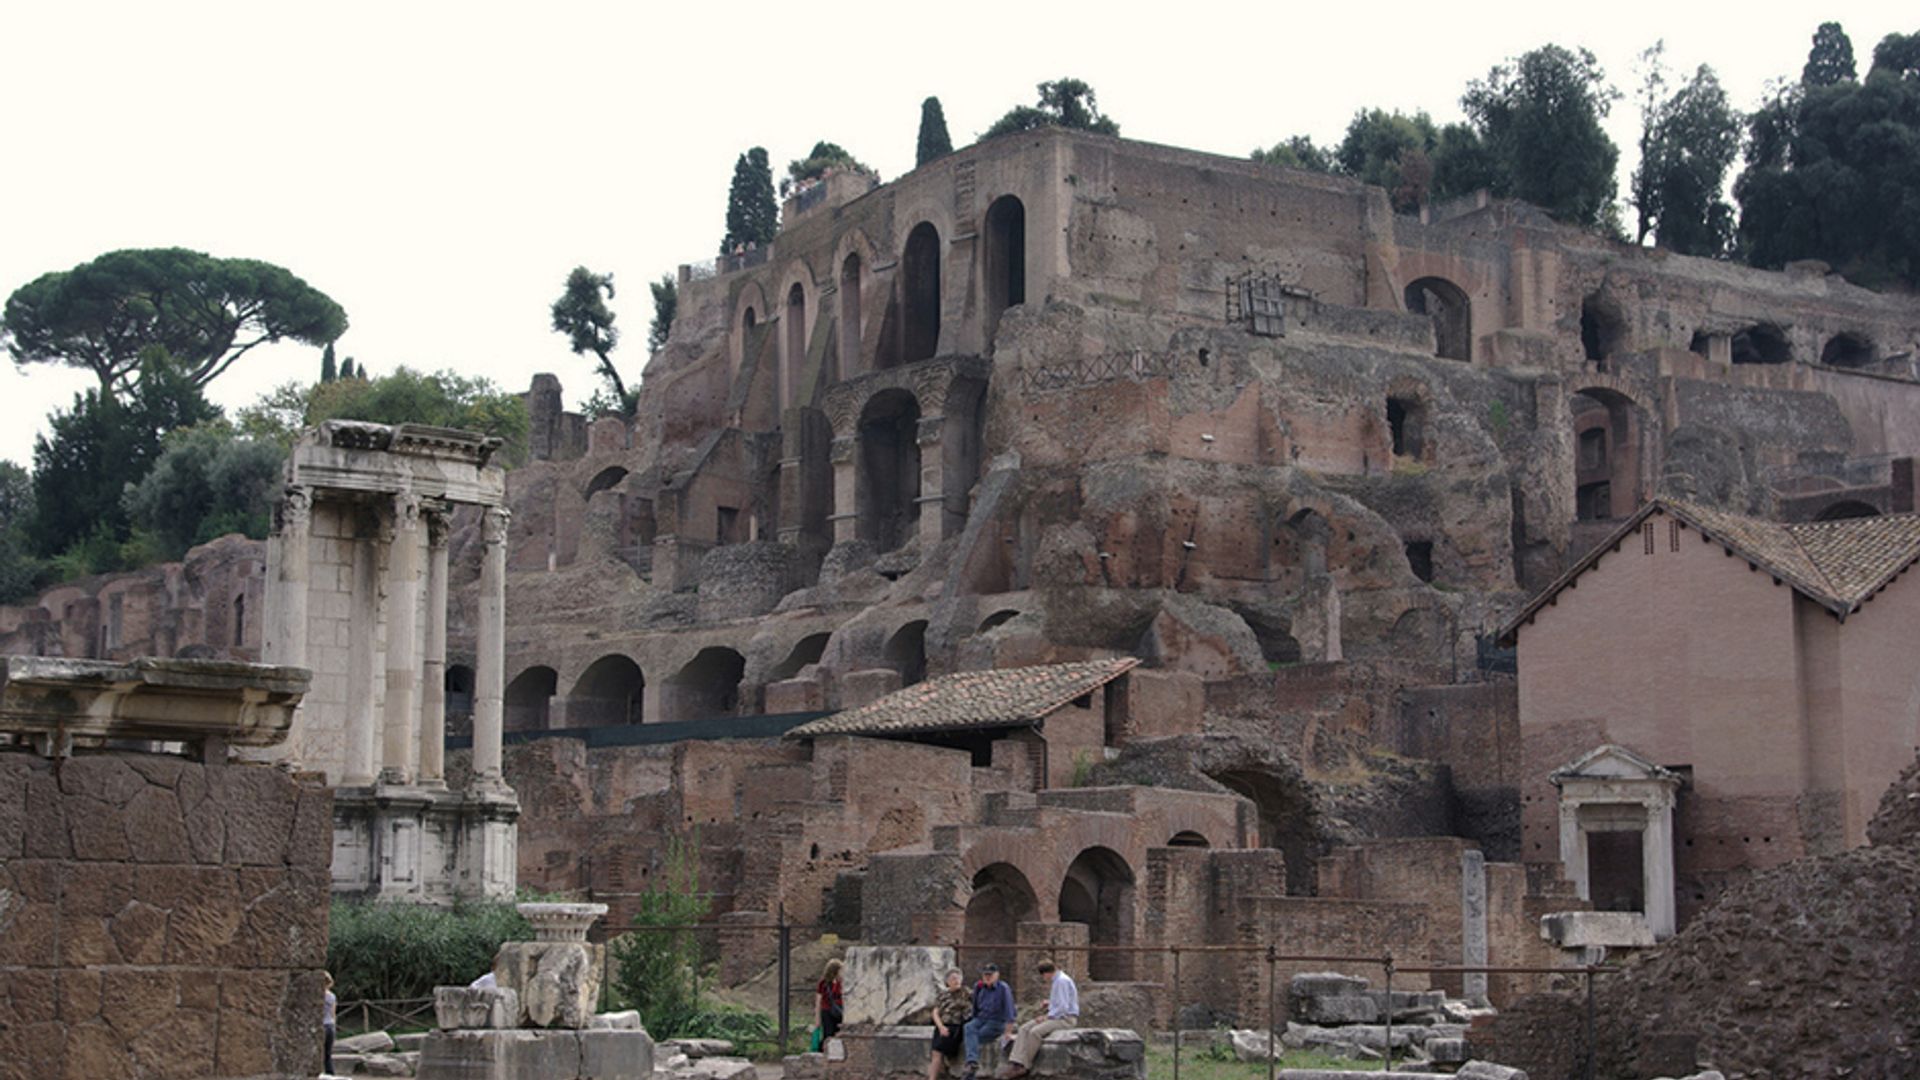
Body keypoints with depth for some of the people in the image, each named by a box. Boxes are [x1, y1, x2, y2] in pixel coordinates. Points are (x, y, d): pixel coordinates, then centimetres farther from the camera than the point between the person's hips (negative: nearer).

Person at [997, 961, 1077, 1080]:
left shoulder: (1062, 981, -15)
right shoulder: (1056, 981, 16)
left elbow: (1064, 1007, -21)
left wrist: (1047, 1017, -14)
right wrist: (1050, 1004, 10)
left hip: (1066, 1019, -10)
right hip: (1056, 1016, 10)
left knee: (1035, 1032, -28)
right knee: (1024, 1029, -8)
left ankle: (1024, 1066, -18)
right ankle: (1017, 1063, -21)